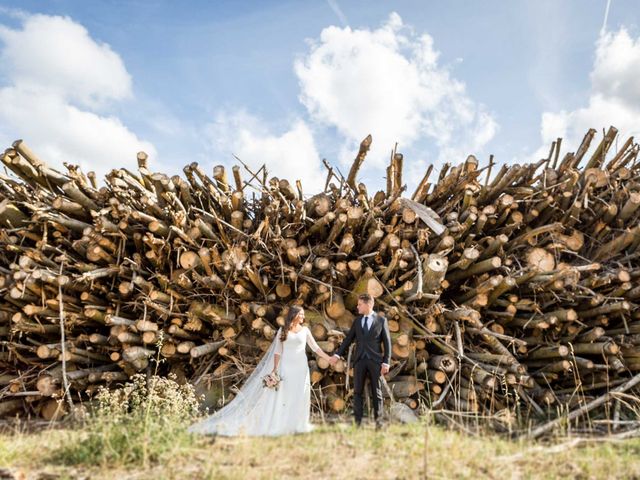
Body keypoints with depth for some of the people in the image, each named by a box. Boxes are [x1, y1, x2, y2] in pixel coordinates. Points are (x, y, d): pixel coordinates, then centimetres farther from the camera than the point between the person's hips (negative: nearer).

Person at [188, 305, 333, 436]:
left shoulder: (305, 330, 6)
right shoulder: (282, 331, 3)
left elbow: (315, 347, 5)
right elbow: (278, 351, 1)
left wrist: (329, 358, -2)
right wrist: (275, 369, -6)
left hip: (300, 368, 2)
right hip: (286, 367, -2)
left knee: (300, 396, 2)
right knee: (282, 396, -2)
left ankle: (298, 425, 14)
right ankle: (282, 425, 3)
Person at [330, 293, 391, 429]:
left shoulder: (381, 320, 0)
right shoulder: (357, 320, 10)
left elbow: (387, 342, -1)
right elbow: (348, 339, 10)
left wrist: (386, 362, -8)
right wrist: (337, 355, 0)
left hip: (375, 360, -3)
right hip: (359, 360, 3)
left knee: (376, 392, 4)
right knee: (357, 391, 1)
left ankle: (378, 420, 13)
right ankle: (358, 421, 5)